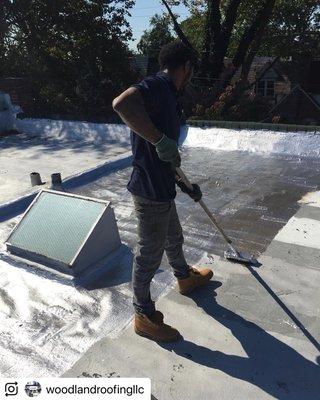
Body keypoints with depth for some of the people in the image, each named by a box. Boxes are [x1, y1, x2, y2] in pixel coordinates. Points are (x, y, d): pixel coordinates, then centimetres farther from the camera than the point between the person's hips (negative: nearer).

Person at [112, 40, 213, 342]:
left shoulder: (166, 96, 15)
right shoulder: (158, 86, -16)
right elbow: (121, 103, -39)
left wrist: (185, 185, 25)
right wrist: (161, 140, -35)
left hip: (162, 188, 10)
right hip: (151, 192, -10)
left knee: (173, 238, 29)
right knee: (149, 254, 5)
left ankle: (186, 278, 55)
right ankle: (144, 316, 25)